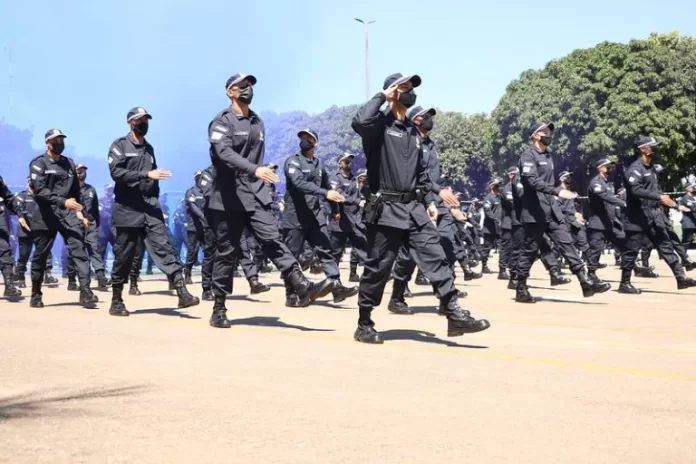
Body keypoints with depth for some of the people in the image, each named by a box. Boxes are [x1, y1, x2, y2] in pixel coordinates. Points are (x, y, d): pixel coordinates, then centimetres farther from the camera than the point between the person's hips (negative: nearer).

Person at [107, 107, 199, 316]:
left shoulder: (149, 148, 19)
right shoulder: (119, 146, 0)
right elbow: (116, 172, -15)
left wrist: (154, 203, 13)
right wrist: (147, 175, -21)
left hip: (150, 208, 4)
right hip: (128, 209, -4)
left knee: (163, 247, -9)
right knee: (124, 256, 1)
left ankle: (182, 293, -21)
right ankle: (116, 301, 13)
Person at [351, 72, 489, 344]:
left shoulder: (413, 131, 19)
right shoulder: (380, 124, -5)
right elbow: (360, 122, -30)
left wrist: (436, 192, 17)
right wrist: (382, 96, -15)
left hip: (414, 208, 7)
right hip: (386, 209, -6)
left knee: (435, 258, -4)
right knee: (378, 268, 1)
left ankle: (454, 316, -7)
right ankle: (364, 324, 14)